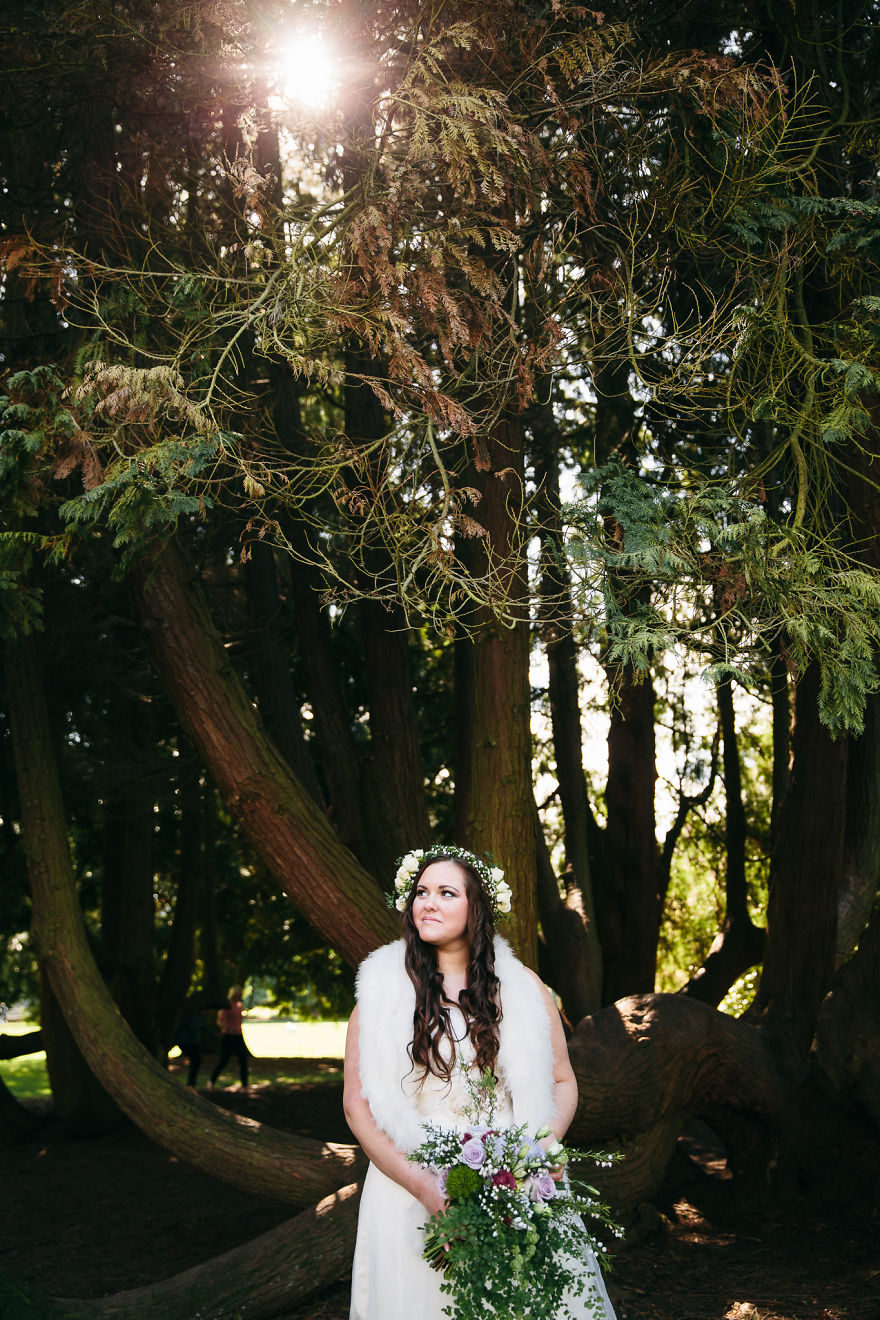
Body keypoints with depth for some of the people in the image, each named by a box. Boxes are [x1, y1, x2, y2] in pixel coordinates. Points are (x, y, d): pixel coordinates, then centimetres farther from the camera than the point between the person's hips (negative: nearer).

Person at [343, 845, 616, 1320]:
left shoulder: (522, 987, 6)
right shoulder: (383, 990, 2)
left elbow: (562, 1082, 9)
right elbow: (357, 1103, -1)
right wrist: (421, 1183, -13)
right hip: (413, 1190, -1)